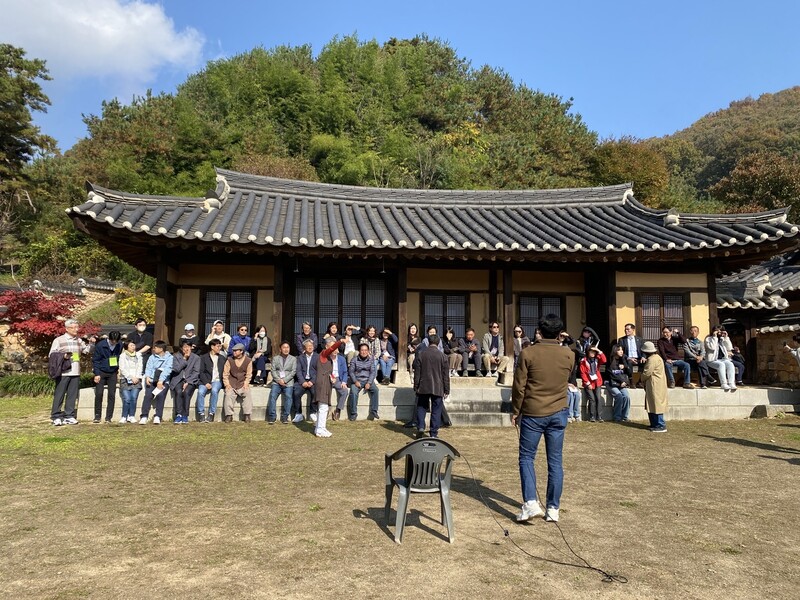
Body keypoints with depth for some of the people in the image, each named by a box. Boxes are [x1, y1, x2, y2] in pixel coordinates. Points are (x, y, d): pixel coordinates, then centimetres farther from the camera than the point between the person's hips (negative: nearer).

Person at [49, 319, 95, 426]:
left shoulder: (79, 340, 15)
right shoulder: (59, 340, -2)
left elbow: (86, 350, 25)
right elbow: (51, 354, -3)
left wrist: (91, 343, 7)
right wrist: (63, 356, -19)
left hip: (75, 373, 5)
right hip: (63, 373, -5)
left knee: (72, 395, 7)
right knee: (59, 395, -2)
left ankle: (69, 416, 14)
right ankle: (56, 417, 4)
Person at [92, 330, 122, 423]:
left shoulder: (120, 346, -4)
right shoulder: (100, 345, -12)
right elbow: (95, 360, -7)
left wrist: (118, 369, 1)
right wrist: (96, 374, -11)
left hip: (113, 373, 2)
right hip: (101, 372, -2)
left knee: (112, 395, 0)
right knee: (99, 394, -5)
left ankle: (108, 417, 6)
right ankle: (97, 416, 7)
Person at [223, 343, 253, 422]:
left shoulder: (248, 361, 4)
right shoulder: (229, 360, 5)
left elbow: (249, 374, 5)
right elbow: (225, 373, 5)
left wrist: (245, 384, -7)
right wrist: (227, 384, -5)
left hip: (242, 384, -1)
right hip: (231, 384, 1)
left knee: (247, 393, -26)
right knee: (228, 394, -25)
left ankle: (247, 415, -18)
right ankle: (229, 415, -17)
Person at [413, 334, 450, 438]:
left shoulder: (421, 354, -1)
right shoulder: (442, 356, -4)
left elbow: (417, 373, 1)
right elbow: (446, 375, -1)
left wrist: (416, 387, 8)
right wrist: (446, 390, 6)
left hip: (423, 387, 1)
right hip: (438, 388, -1)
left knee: (421, 407, 16)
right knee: (436, 411, 5)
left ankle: (420, 427, 2)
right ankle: (434, 433, 6)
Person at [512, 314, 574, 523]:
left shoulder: (528, 353, -11)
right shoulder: (569, 355, -2)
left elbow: (519, 386, -8)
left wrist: (515, 411, 4)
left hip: (533, 414, -3)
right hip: (558, 413, 3)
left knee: (526, 458, 8)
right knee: (555, 461, 9)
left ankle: (531, 503, -4)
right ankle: (553, 509, 14)